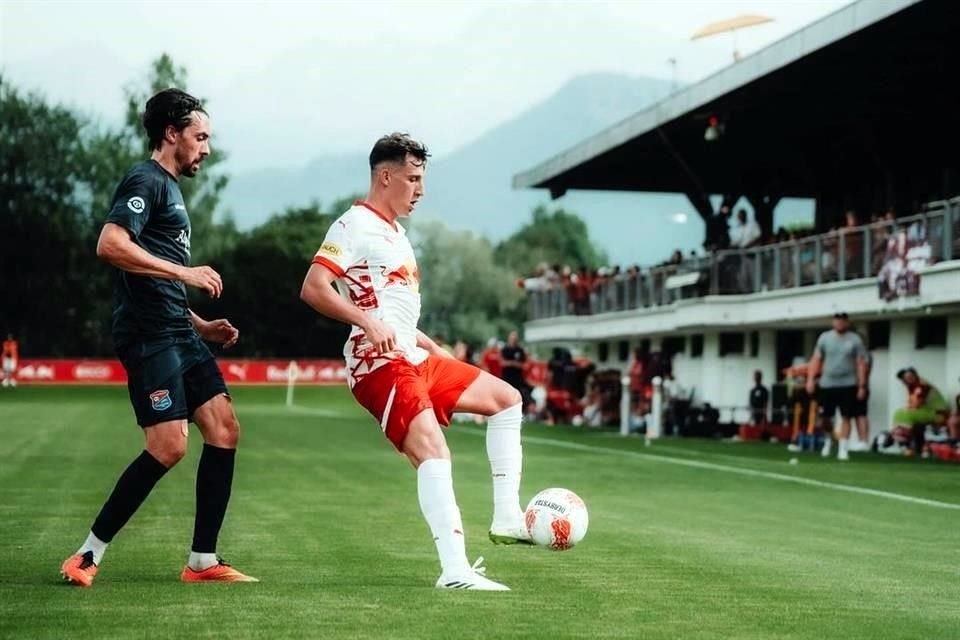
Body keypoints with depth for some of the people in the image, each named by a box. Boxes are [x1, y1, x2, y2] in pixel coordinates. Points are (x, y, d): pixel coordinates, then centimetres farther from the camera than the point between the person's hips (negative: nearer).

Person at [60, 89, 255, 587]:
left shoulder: (169, 188, 25)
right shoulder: (146, 181, -6)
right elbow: (110, 245, -22)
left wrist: (200, 325, 22)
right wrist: (185, 271, -20)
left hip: (178, 334, 10)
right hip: (148, 336, -10)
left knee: (224, 430, 3)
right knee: (168, 447, -15)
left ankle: (203, 561, 7)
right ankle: (88, 555, -5)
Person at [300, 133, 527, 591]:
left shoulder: (395, 233, 22)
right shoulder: (355, 225, -7)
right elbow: (313, 289, -19)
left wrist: (432, 346, 23)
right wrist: (367, 321, -29)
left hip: (415, 359, 10)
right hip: (380, 364, -10)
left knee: (506, 398, 14)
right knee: (433, 450, -25)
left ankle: (506, 519, 11)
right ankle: (454, 572, -31)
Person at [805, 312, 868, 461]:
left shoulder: (855, 340, 1)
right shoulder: (825, 337, 6)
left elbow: (861, 364, 0)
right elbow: (816, 359, 7)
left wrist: (862, 386, -5)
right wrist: (811, 379, -3)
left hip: (848, 385, -1)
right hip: (827, 384, 2)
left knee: (846, 417, -4)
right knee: (824, 417, 2)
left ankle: (843, 448, 2)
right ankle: (828, 440, 28)